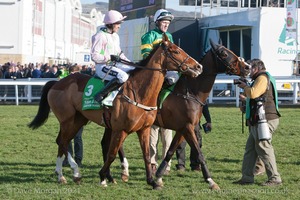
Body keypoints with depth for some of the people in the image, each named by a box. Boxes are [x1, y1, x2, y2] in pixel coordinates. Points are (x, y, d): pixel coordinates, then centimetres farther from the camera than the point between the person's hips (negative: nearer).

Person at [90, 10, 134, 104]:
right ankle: (100, 95, -27)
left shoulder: (116, 36, 18)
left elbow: (119, 53, 25)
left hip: (115, 64, 9)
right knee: (123, 76, -33)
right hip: (103, 66, -9)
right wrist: (109, 58, -23)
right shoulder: (100, 36, -10)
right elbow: (94, 56, -15)